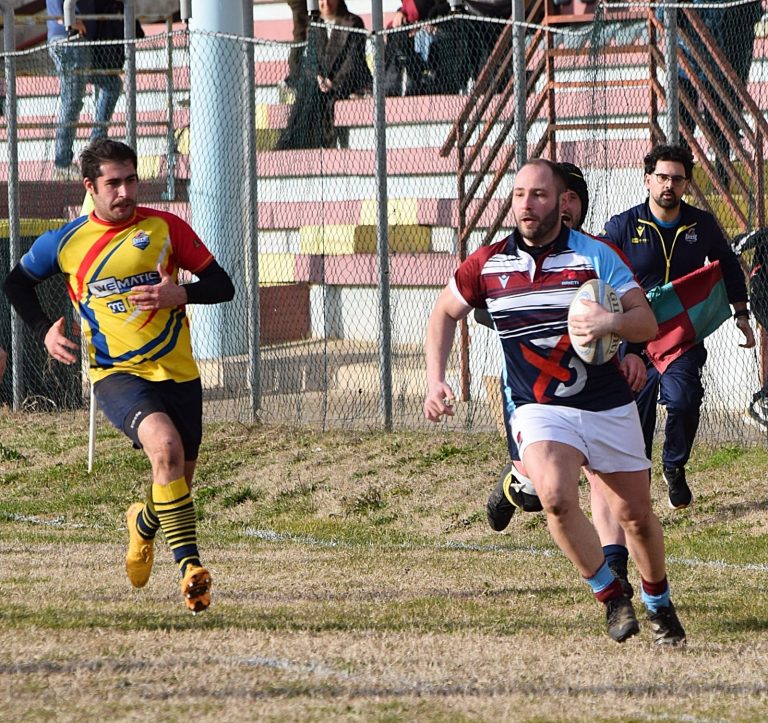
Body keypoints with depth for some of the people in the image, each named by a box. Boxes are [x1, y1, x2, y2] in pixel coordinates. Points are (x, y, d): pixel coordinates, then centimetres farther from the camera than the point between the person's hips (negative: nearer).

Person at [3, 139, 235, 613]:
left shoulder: (165, 227, 1)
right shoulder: (66, 243, 1)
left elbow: (222, 286, 3)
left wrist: (179, 295, -17)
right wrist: (44, 330, 3)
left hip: (177, 372, 3)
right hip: (116, 374, -3)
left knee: (179, 480, 10)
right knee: (166, 446, -30)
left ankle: (144, 524, 47)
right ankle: (190, 564, -33)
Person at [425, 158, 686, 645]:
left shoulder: (596, 255, -5)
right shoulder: (488, 263, 1)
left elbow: (648, 321, -9)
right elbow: (445, 313, 17)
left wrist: (612, 322, -31)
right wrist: (436, 380, 6)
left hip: (610, 406, 0)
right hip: (540, 409, 0)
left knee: (636, 515, 6)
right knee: (557, 496, -27)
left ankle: (659, 603, 34)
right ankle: (611, 596, -8)